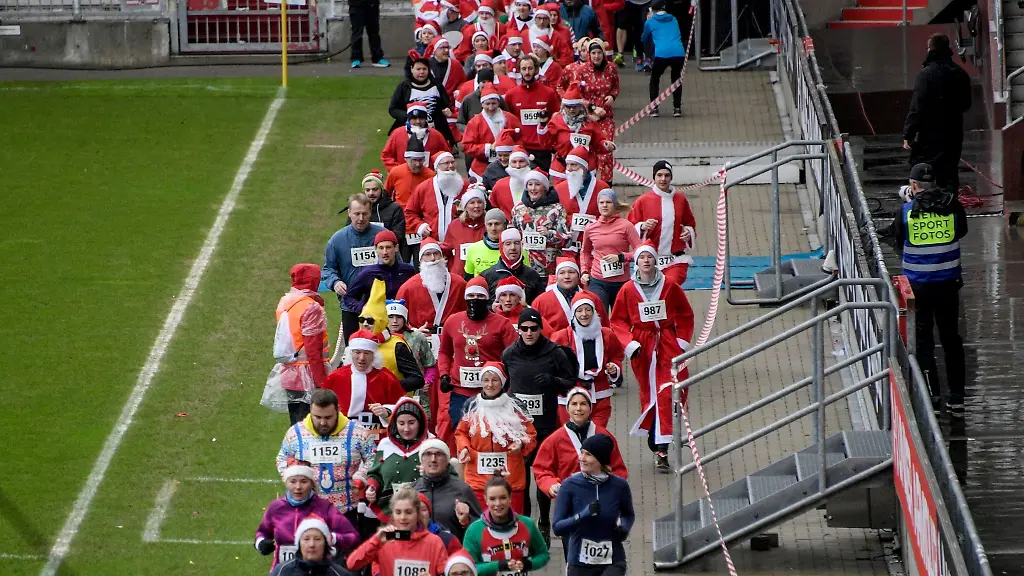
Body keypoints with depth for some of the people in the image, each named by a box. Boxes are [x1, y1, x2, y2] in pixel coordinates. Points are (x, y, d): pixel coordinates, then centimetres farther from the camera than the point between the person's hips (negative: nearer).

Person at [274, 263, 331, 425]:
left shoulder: (284, 302, 7)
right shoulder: (311, 307, -17)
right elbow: (313, 350, -19)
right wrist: (322, 382, -16)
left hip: (288, 373, 8)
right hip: (308, 376, -8)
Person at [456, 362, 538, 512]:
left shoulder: (515, 407, 2)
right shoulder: (472, 407, 6)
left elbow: (531, 435, 8)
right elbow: (461, 433, 16)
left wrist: (522, 445, -13)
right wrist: (464, 448, -3)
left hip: (511, 478, -1)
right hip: (478, 476, 1)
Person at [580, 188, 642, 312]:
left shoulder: (625, 226, -3)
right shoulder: (590, 229, 6)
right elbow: (585, 252, 25)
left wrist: (620, 257, -20)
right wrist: (585, 271, 12)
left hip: (621, 283, -1)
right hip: (597, 282, 1)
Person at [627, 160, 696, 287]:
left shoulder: (680, 199, 9)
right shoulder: (643, 201, 1)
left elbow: (690, 223, 22)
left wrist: (689, 232, 1)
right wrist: (643, 227, -16)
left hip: (676, 261, 0)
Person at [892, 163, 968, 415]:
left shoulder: (906, 211, -11)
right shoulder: (952, 206, -7)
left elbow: (899, 243, 4)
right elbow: (962, 231, 11)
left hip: (917, 283, -2)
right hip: (948, 283, 2)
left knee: (922, 338, 9)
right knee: (951, 338, 13)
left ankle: (932, 394, 3)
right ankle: (957, 398, 15)